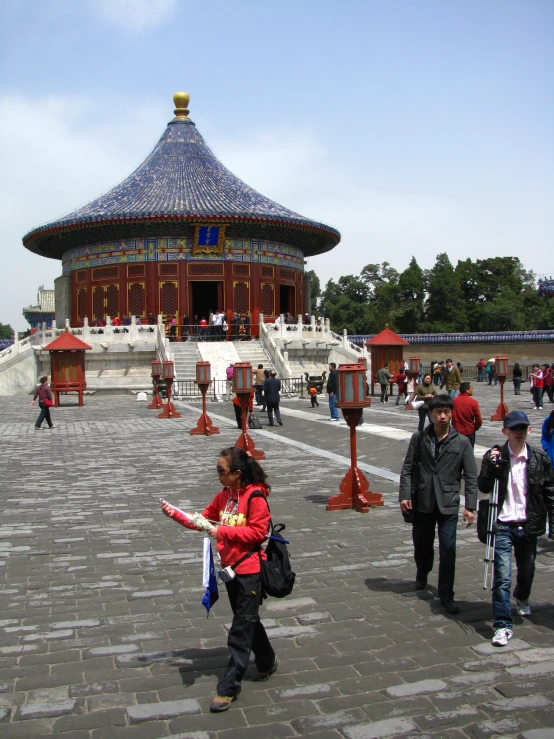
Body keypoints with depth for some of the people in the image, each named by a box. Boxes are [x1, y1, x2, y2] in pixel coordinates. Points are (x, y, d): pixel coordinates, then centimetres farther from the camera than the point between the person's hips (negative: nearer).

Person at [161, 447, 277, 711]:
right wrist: (176, 514, -3)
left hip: (249, 571, -8)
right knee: (247, 621, 22)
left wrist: (223, 531, -22)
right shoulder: (224, 495, 7)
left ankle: (229, 687, 6)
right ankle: (266, 663, 42)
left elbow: (257, 532, -20)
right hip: (230, 568, 8)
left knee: (240, 631, -1)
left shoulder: (255, 497, -17)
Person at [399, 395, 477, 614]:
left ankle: (446, 594, 10)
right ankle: (422, 574, 45)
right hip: (423, 502, 2)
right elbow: (407, 469, 3)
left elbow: (471, 476, -1)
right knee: (421, 544, 15)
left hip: (448, 504, -1)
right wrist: (405, 495, -8)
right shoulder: (419, 438, 0)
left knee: (448, 550, -4)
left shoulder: (462, 442, -3)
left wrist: (470, 506, -6)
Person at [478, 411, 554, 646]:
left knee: (527, 571, 21)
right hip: (503, 525, -2)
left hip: (528, 526, 3)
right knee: (502, 577, -8)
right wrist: (491, 466, -22)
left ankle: (522, 598, 53)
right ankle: (503, 625, 0)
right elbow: (484, 487, -6)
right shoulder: (494, 456, -5)